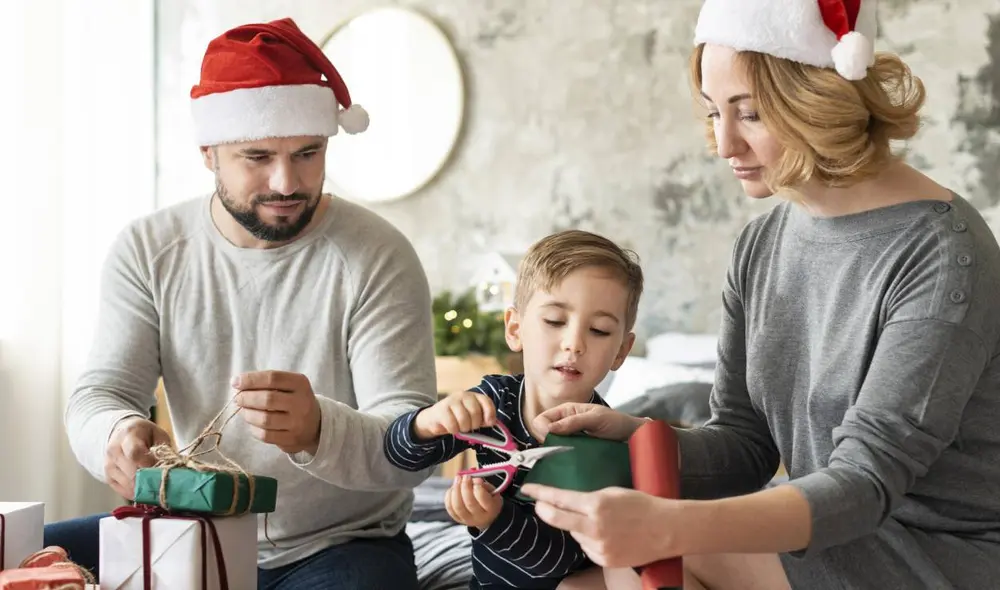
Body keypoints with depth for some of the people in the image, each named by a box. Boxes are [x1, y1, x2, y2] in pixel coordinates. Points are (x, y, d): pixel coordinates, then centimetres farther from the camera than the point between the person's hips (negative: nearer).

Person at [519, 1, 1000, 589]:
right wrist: (633, 438, -16)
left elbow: (865, 479, -25)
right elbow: (744, 446, 5)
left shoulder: (941, 252, -18)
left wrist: (669, 527, -39)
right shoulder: (761, 246, 3)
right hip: (819, 534, 6)